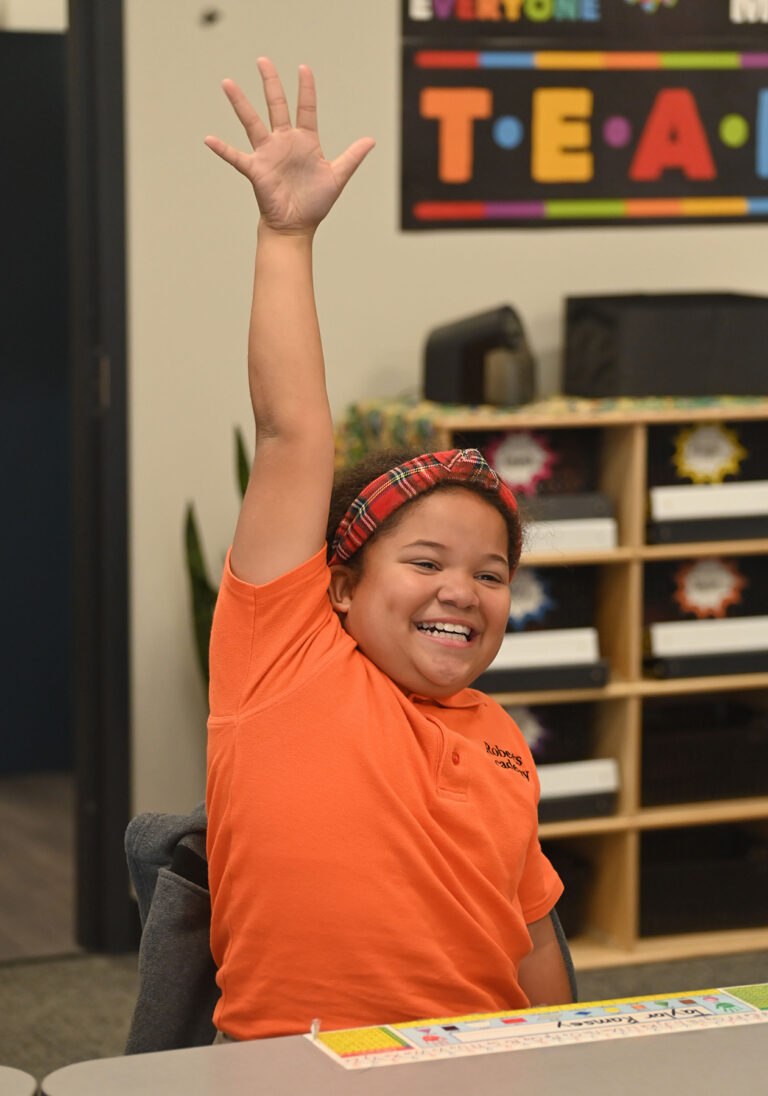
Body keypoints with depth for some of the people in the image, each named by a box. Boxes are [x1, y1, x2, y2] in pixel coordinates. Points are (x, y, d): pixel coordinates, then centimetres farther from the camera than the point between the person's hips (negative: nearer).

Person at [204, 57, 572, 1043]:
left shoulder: (502, 744, 14)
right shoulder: (286, 655, 0)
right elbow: (292, 435, -5)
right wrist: (286, 236, -9)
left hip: (481, 1078, 4)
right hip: (292, 1073, -4)